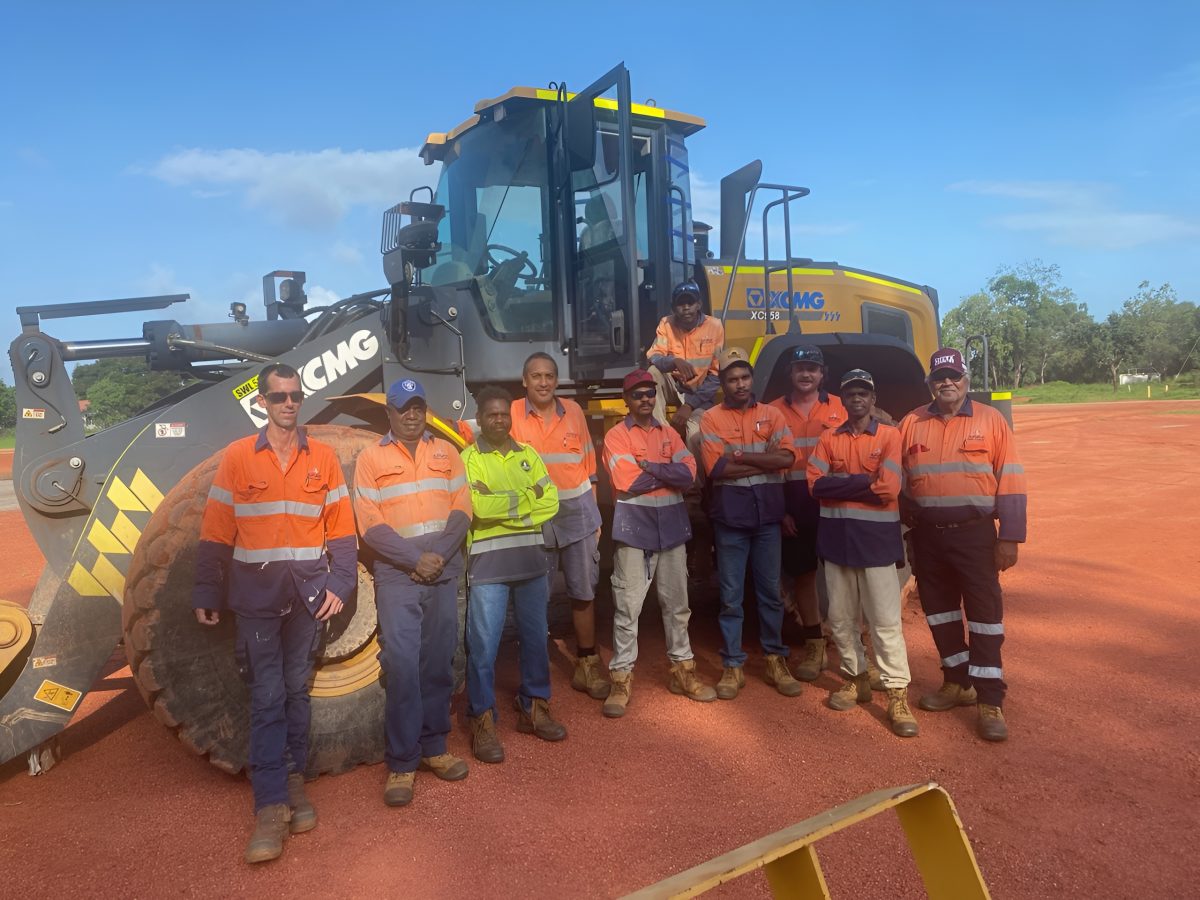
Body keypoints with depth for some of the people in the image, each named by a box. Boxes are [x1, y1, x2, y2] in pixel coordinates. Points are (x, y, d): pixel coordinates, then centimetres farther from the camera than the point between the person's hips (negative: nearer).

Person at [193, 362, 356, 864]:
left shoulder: (322, 458, 3)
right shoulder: (237, 457, 1)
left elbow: (342, 528, 3)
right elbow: (216, 532, 2)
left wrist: (339, 584, -5)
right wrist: (207, 594, 2)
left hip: (308, 591, 1)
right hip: (255, 592, -1)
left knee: (297, 689, 12)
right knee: (267, 696, 0)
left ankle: (293, 780, 26)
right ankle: (271, 806, 5)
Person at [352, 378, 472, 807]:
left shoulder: (445, 452, 10)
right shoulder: (371, 457, 1)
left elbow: (462, 510, 4)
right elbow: (370, 524, -5)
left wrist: (439, 555, -10)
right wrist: (415, 558, -14)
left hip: (444, 574, 3)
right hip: (396, 576, -3)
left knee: (438, 663, 9)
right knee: (401, 665, -7)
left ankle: (433, 747, 23)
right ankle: (401, 762, 4)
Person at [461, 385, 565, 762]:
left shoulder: (528, 455, 13)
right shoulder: (468, 458, -1)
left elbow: (550, 502, 1)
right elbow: (478, 508, -17)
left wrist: (501, 503, -11)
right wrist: (526, 496, -9)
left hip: (531, 556, 5)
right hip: (488, 561, -4)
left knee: (535, 637, 12)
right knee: (483, 643, -2)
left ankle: (533, 707, 27)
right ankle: (483, 721, 10)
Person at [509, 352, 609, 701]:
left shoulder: (573, 410, 2)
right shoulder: (513, 414, -6)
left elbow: (588, 466, 7)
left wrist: (595, 515, 8)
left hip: (577, 513, 2)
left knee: (583, 592, 11)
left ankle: (587, 665, 27)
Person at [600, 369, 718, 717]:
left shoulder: (669, 434, 12)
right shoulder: (616, 435, -2)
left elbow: (688, 474, -3)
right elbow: (626, 482, -16)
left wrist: (650, 468, -13)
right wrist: (667, 472, -7)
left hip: (671, 523, 5)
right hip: (635, 526, -5)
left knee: (676, 603, 13)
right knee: (628, 606, -2)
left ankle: (683, 671, 25)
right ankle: (621, 679, 6)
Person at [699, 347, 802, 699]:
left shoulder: (772, 414, 6)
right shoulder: (711, 418, -1)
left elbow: (787, 458, -9)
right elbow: (717, 468, -13)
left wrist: (741, 455, -13)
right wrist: (765, 460, -11)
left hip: (768, 515, 2)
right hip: (730, 516, -2)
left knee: (770, 591, 11)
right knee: (731, 596, 6)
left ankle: (776, 661, 24)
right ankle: (733, 666, 17)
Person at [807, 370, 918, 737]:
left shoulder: (889, 436, -2)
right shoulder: (828, 439, 9)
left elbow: (888, 489, -14)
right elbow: (816, 484, -5)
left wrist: (840, 483, -8)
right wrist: (865, 480, -11)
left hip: (876, 537, -4)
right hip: (836, 536, 4)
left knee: (885, 620, -3)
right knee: (841, 618, 12)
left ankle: (898, 695, 3)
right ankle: (856, 678, 28)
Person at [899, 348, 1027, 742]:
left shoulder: (991, 420, -1)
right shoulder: (912, 424, 6)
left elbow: (1010, 482, -4)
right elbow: (898, 481, 10)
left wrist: (1009, 538, -9)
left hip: (974, 533, -3)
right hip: (927, 535, 4)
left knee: (984, 614, -1)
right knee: (939, 612, 13)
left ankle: (990, 702, 9)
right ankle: (958, 683, 31)